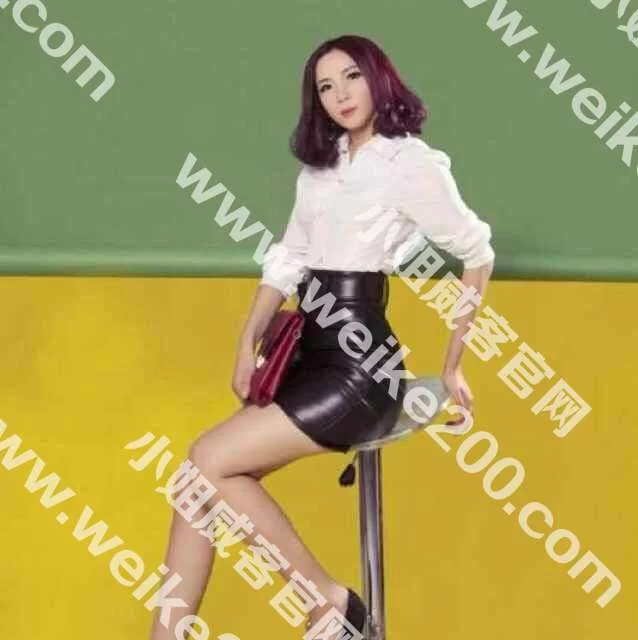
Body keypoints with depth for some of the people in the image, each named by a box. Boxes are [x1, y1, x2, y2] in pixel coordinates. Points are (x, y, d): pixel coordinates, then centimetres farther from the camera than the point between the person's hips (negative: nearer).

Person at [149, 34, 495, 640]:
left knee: (209, 461, -17)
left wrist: (452, 365, 2)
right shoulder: (320, 164, 16)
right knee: (209, 478, -6)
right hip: (307, 356, 8)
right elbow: (288, 259, 16)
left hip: (359, 368, -8)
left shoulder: (411, 162, -7)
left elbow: (478, 254, -2)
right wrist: (247, 344, 4)